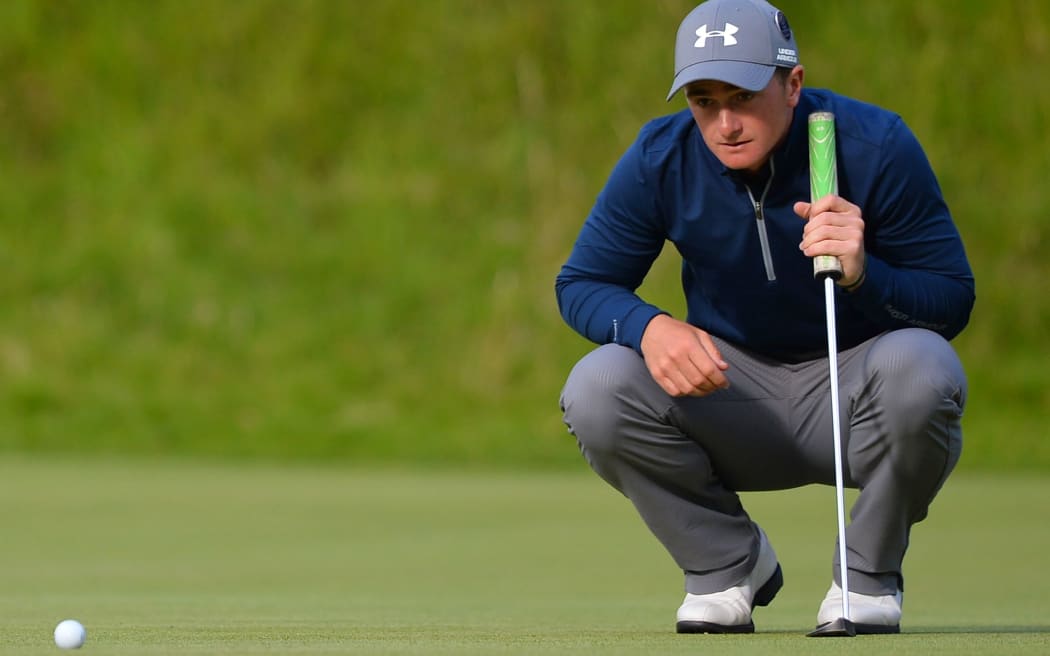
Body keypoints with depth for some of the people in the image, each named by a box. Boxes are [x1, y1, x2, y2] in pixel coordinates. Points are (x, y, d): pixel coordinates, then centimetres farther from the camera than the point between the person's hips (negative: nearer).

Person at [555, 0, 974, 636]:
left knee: (921, 368, -36)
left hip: (850, 386, -2)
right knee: (596, 389, -25)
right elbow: (580, 285, -4)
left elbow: (954, 300, -14)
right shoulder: (660, 159, -11)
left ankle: (869, 577, -9)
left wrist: (863, 275, -36)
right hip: (729, 385, 2)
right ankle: (727, 565, 1)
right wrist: (650, 327, -27)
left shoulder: (875, 145, -18)